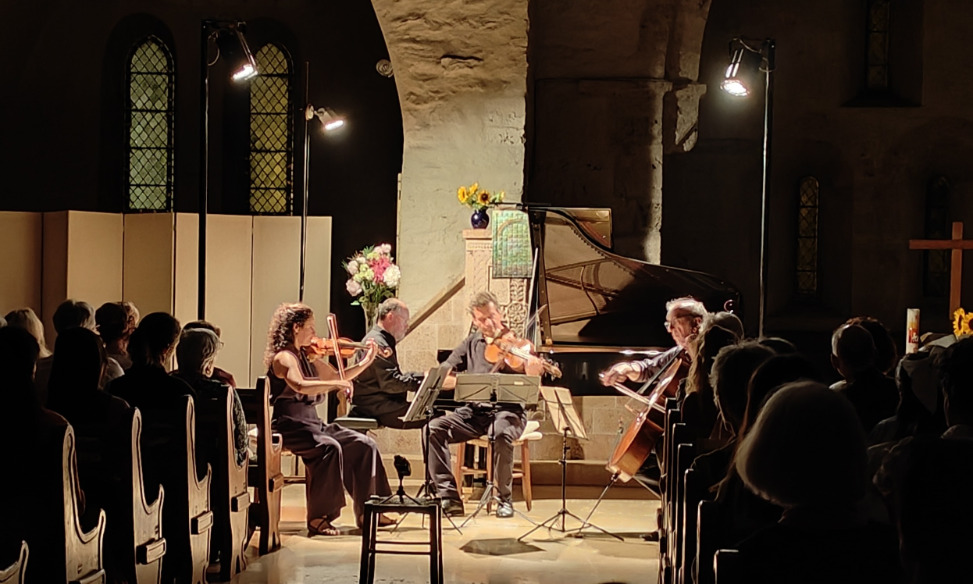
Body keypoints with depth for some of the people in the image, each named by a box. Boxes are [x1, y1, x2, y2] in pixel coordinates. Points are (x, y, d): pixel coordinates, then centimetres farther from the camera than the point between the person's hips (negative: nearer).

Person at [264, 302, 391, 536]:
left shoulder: (307, 357, 14)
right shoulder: (283, 358, -13)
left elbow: (334, 377, 23)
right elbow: (300, 386, -32)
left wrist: (365, 363, 12)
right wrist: (337, 384, -34)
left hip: (312, 424, 9)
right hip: (290, 428, -9)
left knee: (364, 445, -2)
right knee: (329, 448, -34)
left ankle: (366, 512, 4)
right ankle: (318, 518, -27)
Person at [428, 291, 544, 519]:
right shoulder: (471, 344, 12)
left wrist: (532, 374, -31)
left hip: (507, 410, -4)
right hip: (474, 411, 4)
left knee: (502, 434, -38)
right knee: (434, 429, -21)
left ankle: (504, 498, -18)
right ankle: (449, 497, -19)